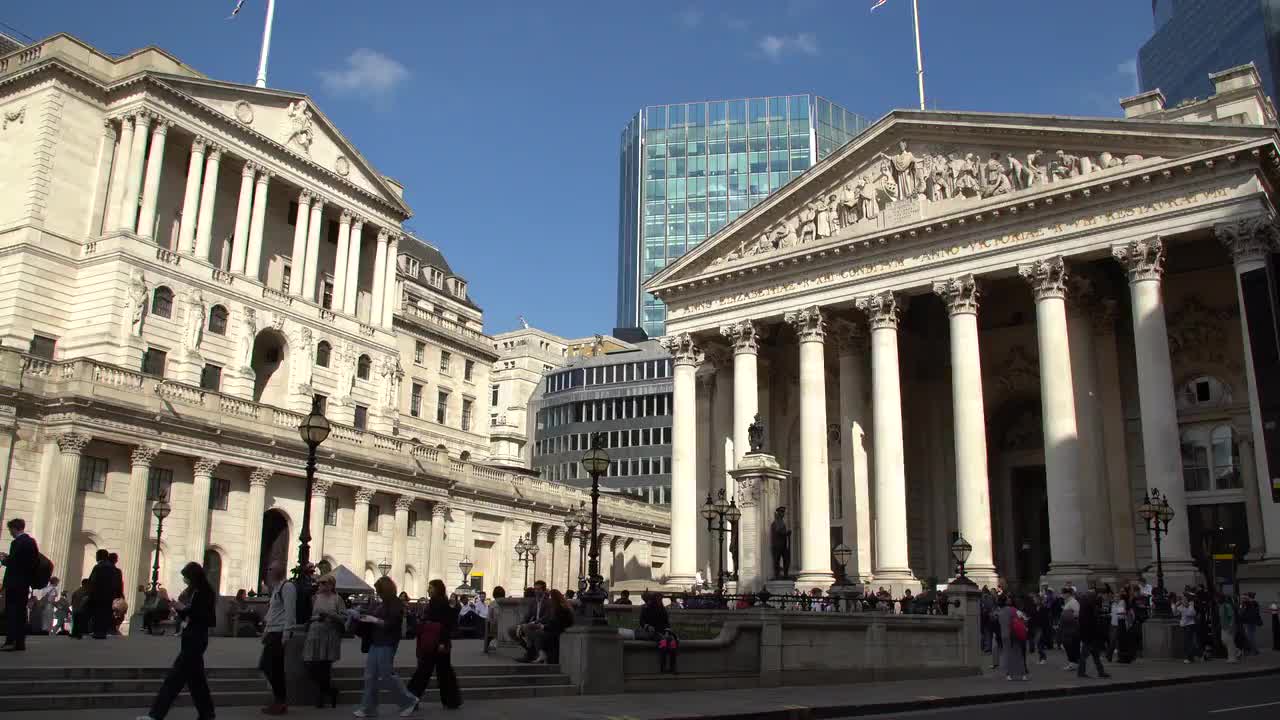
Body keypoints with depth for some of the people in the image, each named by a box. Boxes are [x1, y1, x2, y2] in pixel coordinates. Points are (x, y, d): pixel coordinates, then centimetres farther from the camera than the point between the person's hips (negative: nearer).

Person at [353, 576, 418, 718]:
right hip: (375, 644, 9)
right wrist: (366, 618, 7)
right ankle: (368, 708, 13)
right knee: (370, 676, 7)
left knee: (386, 676, -5)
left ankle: (409, 701, 8)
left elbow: (391, 624, -20)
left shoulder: (397, 604, -12)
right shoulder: (382, 604, 14)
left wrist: (373, 620, -18)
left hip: (387, 645, -9)